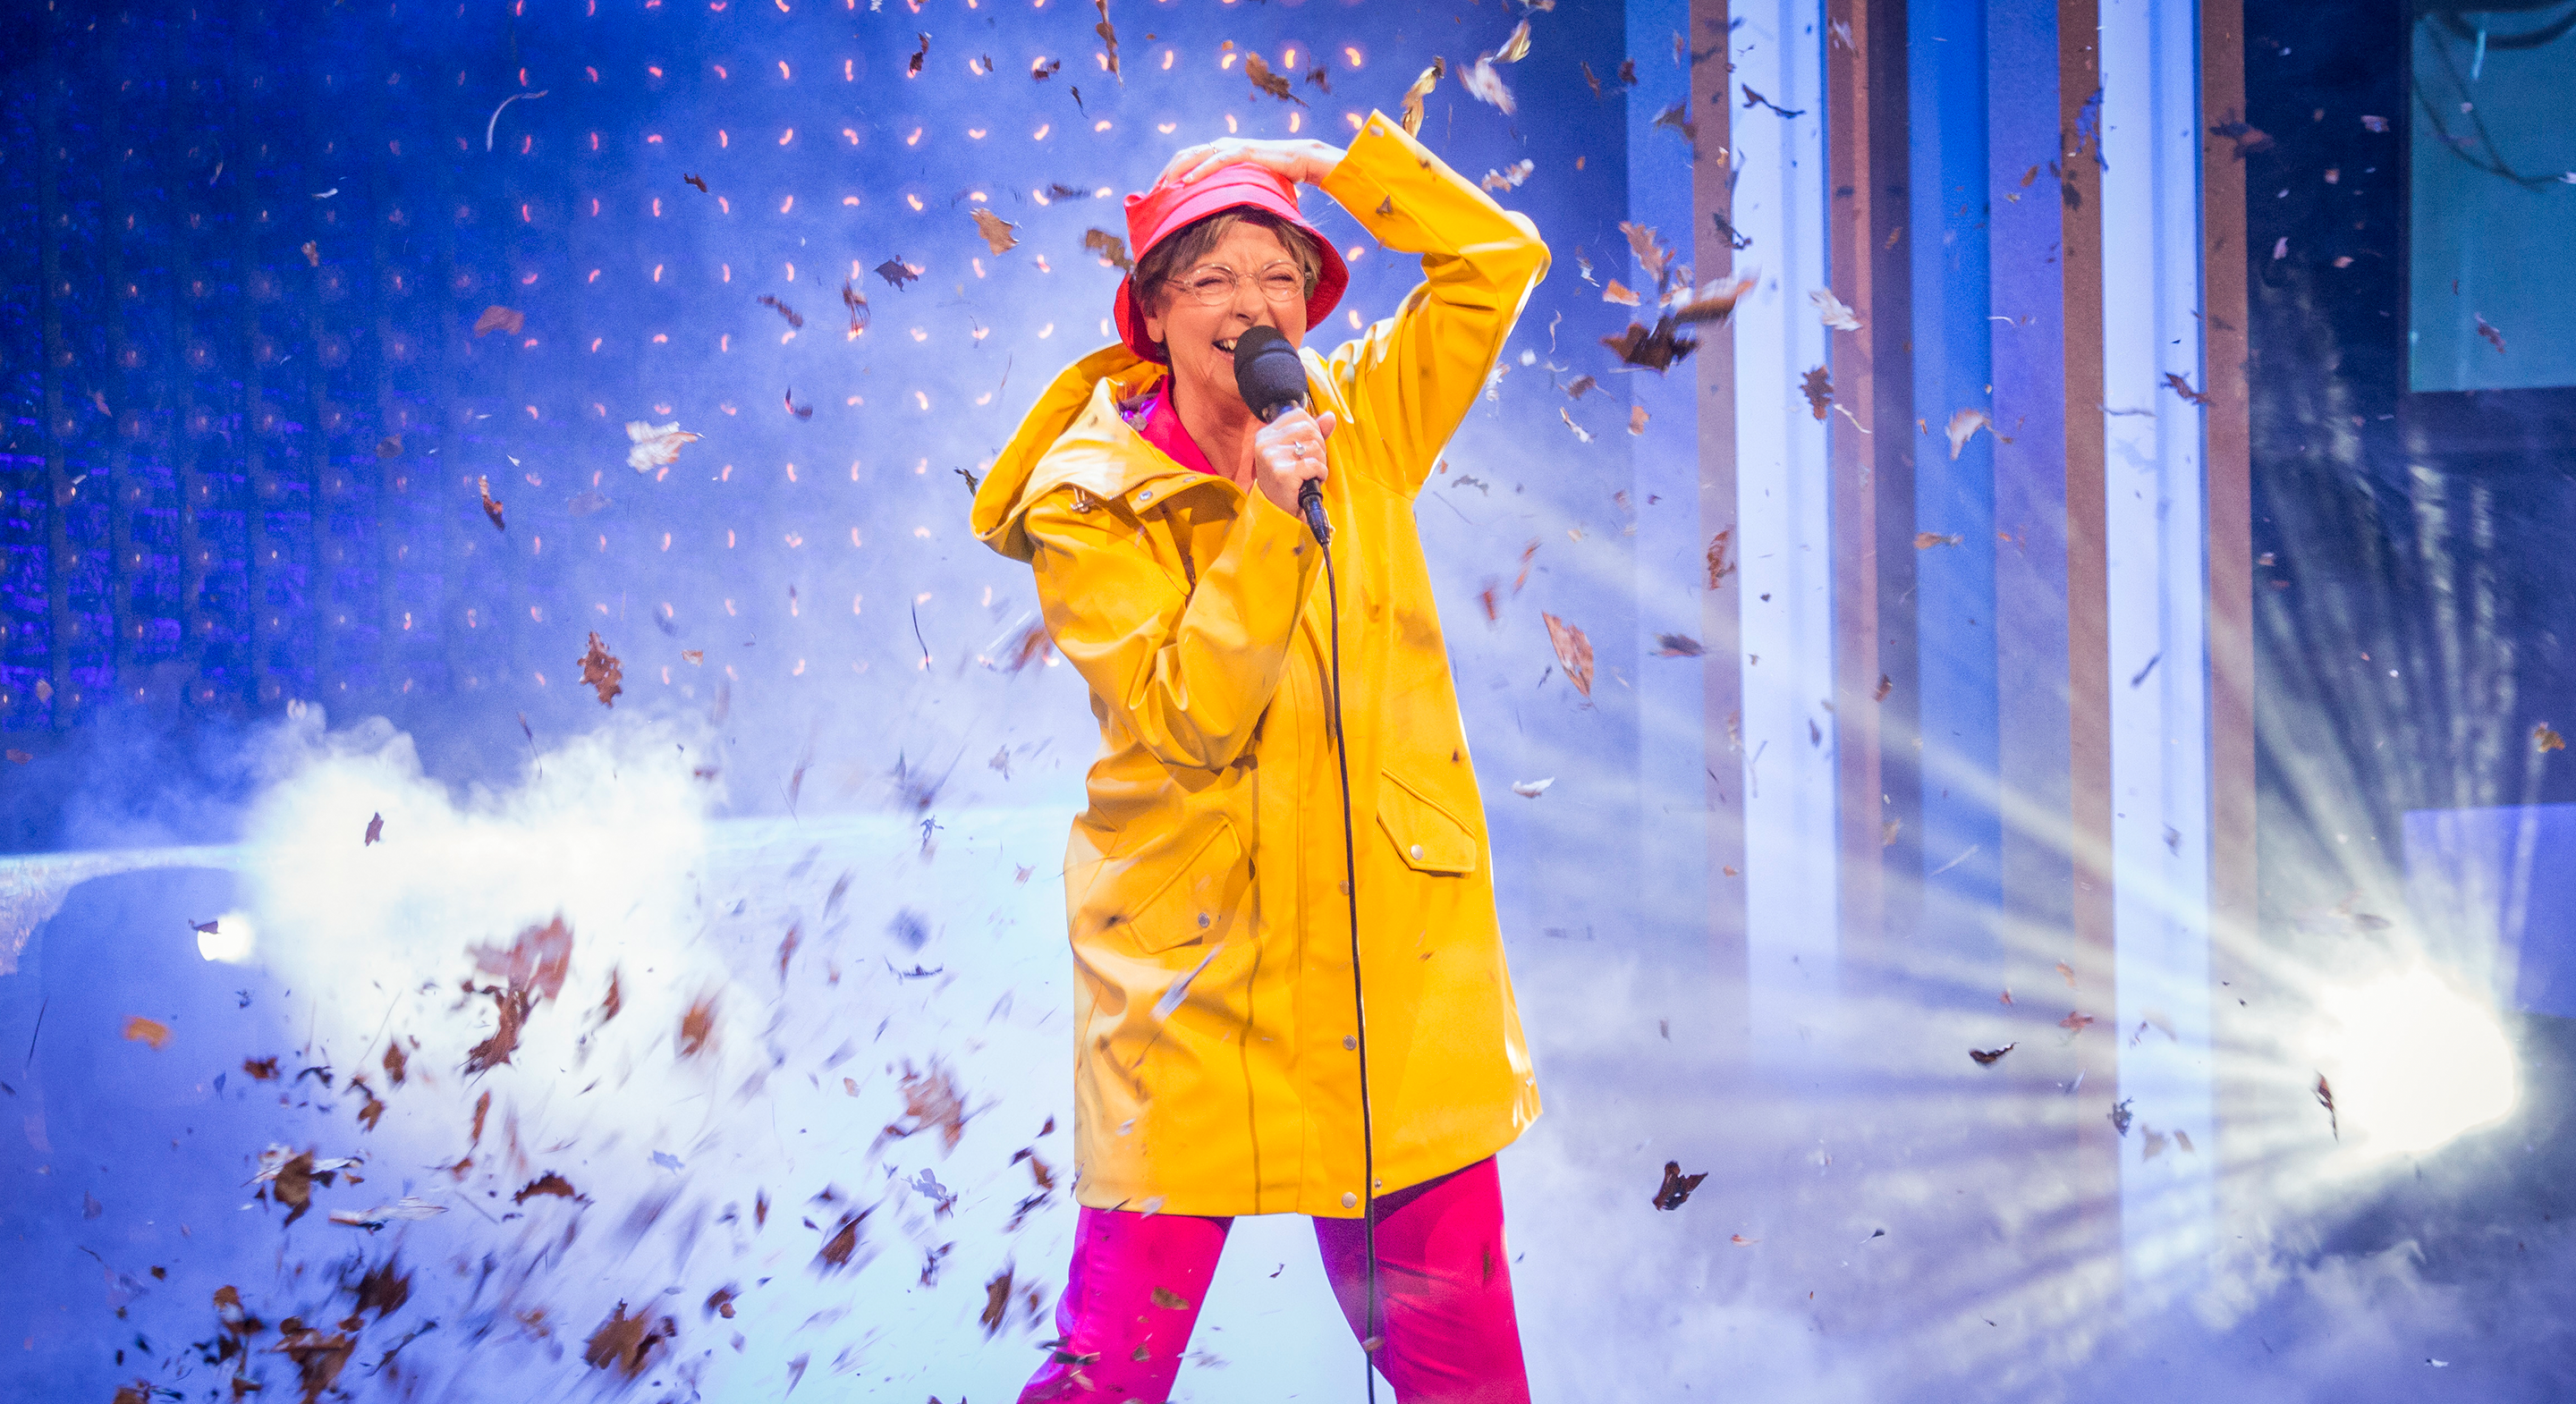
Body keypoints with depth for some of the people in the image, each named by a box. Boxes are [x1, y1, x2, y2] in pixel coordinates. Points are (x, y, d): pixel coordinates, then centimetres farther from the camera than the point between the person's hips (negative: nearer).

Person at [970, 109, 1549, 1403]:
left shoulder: (1364, 424, 8)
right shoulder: (1086, 504, -3)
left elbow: (1501, 257, 10)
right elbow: (1189, 717, -13)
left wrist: (1328, 163, 3)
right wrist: (1266, 521, -20)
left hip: (1397, 955, 3)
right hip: (1194, 965, -3)